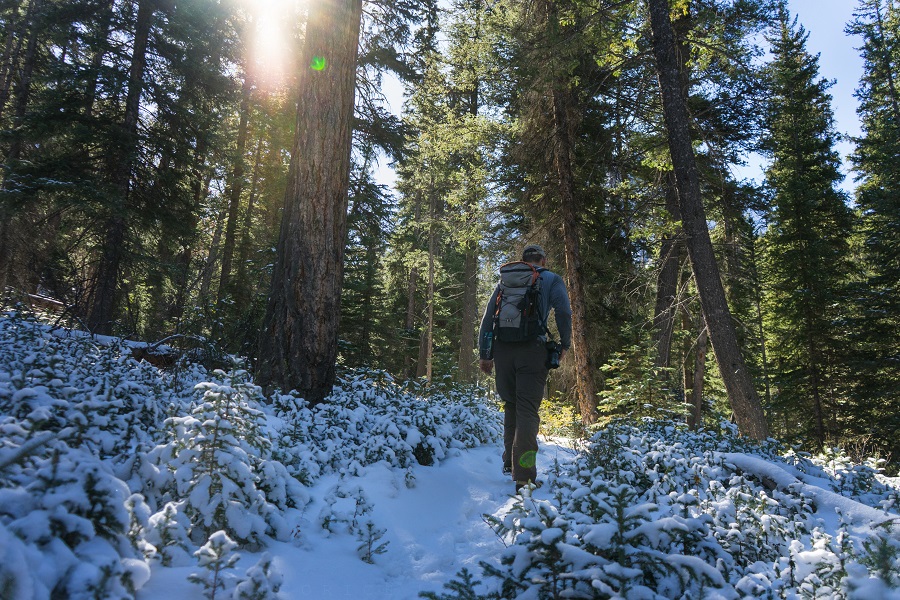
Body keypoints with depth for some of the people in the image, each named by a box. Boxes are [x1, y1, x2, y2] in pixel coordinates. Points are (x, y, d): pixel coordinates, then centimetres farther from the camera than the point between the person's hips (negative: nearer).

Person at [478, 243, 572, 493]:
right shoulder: (551, 280, 10)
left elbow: (487, 317, 13)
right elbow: (564, 313, -5)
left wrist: (484, 354, 13)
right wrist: (564, 344, 8)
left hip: (502, 350, 3)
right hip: (532, 350, -3)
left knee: (510, 405, 20)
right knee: (527, 410, -4)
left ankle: (509, 462, 24)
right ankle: (523, 476, -9)